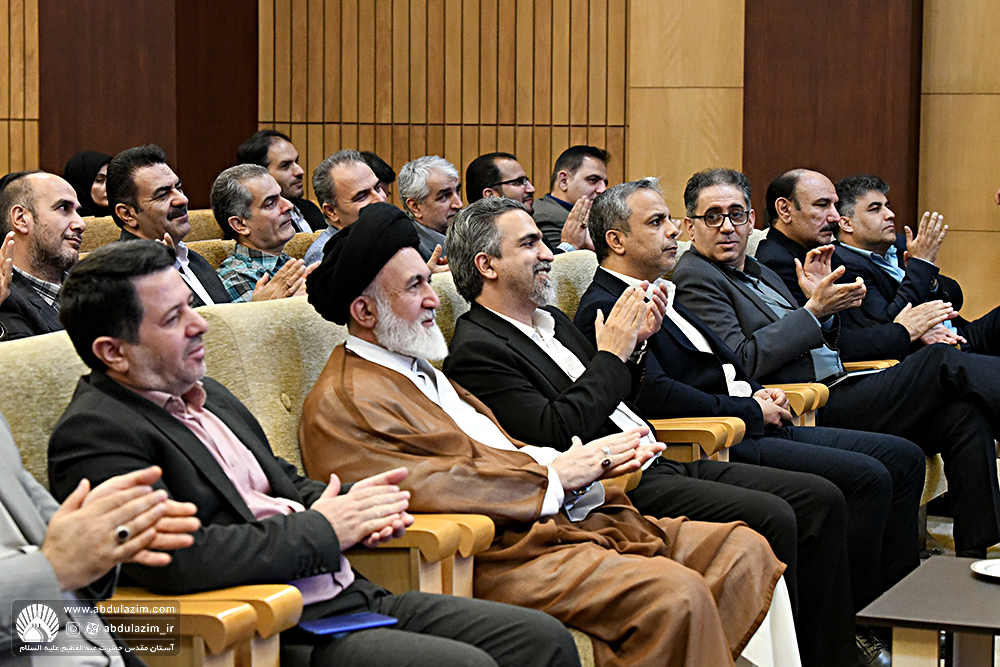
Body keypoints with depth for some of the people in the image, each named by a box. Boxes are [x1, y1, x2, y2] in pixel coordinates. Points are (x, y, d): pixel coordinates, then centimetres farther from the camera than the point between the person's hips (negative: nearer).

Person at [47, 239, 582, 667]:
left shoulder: (205, 395, 17)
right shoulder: (92, 435, -12)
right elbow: (176, 559, -25)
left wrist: (349, 505, 5)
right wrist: (322, 529, -14)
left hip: (348, 597, 9)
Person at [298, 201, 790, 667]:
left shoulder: (419, 373, 27)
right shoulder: (341, 405, -5)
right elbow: (423, 486, -19)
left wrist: (590, 465, -1)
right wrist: (553, 475, -11)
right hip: (497, 555, -10)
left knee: (743, 551, -2)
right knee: (676, 593, -30)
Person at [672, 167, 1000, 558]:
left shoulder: (760, 274, 24)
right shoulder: (694, 278, -5)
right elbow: (741, 362, -17)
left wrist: (822, 302, 6)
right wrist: (814, 310, -13)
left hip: (837, 389, 9)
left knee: (965, 414, -11)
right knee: (942, 361, -17)